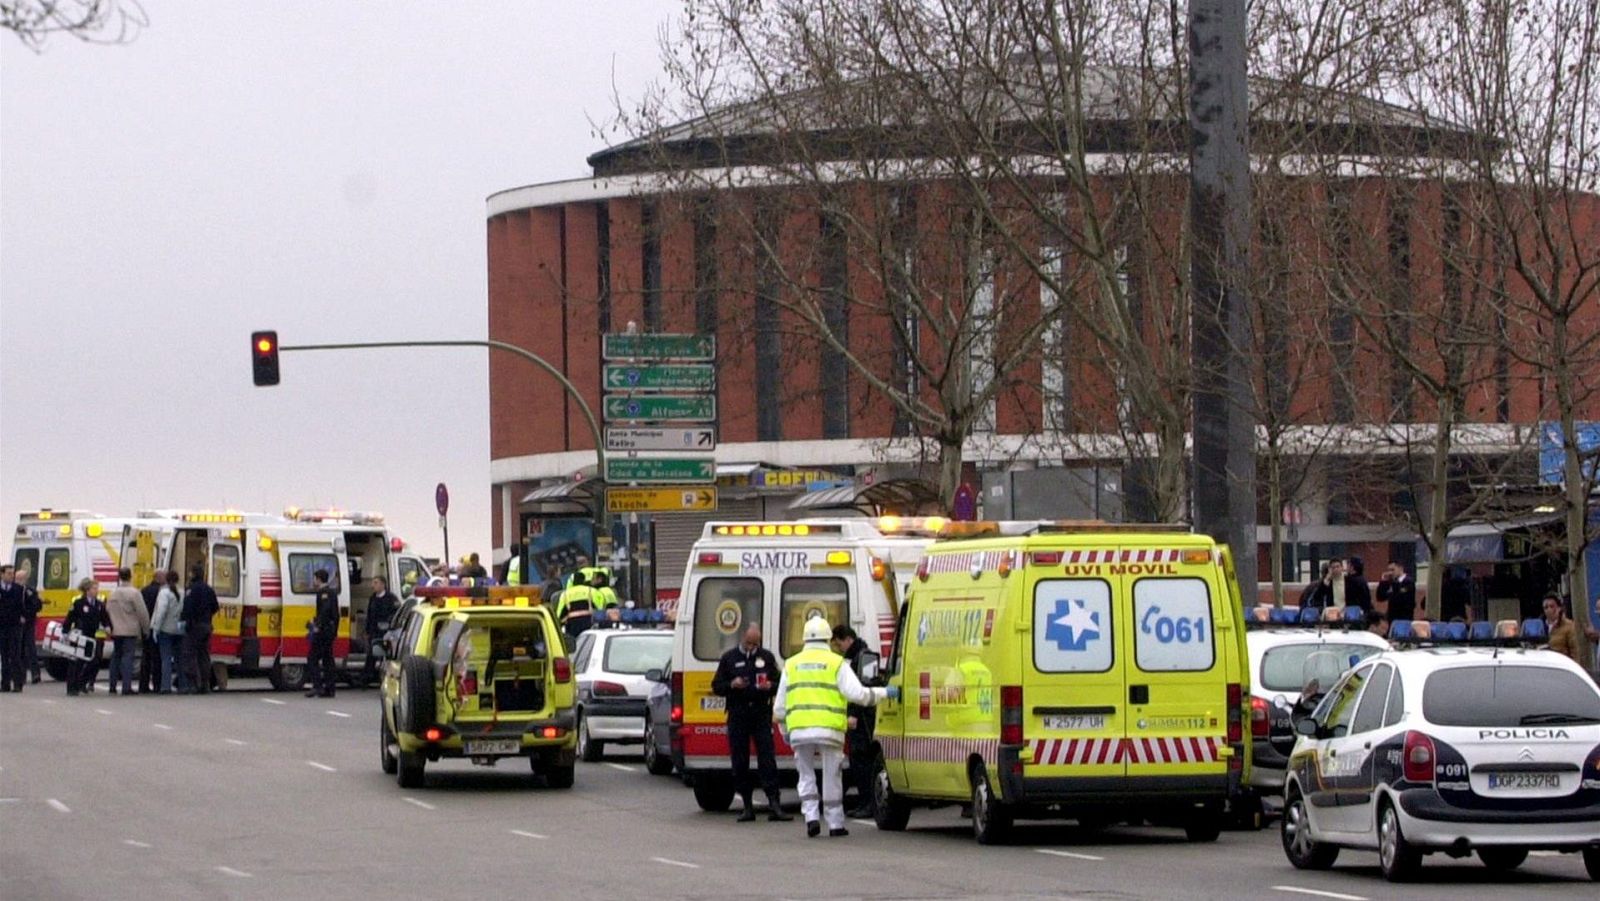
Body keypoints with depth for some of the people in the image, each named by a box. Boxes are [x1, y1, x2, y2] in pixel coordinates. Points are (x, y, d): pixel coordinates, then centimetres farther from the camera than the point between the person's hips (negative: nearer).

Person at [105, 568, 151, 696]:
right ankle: (126, 687, -11)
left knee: (116, 657, 13)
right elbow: (142, 613, -11)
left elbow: (107, 612, 9)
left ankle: (113, 686, 16)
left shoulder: (113, 593, 5)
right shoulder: (134, 593, -12)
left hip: (116, 631, 5)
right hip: (130, 631, -5)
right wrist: (146, 629, 0)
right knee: (127, 657, -5)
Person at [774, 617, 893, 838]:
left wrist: (785, 732, 30)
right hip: (829, 729, -2)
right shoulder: (836, 663, 3)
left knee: (806, 776, 15)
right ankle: (835, 824, 13)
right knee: (831, 777, 9)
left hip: (799, 730, 2)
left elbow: (779, 708, 16)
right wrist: (885, 693, 5)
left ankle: (811, 817, 0)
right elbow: (857, 694, -7)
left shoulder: (791, 665, 14)